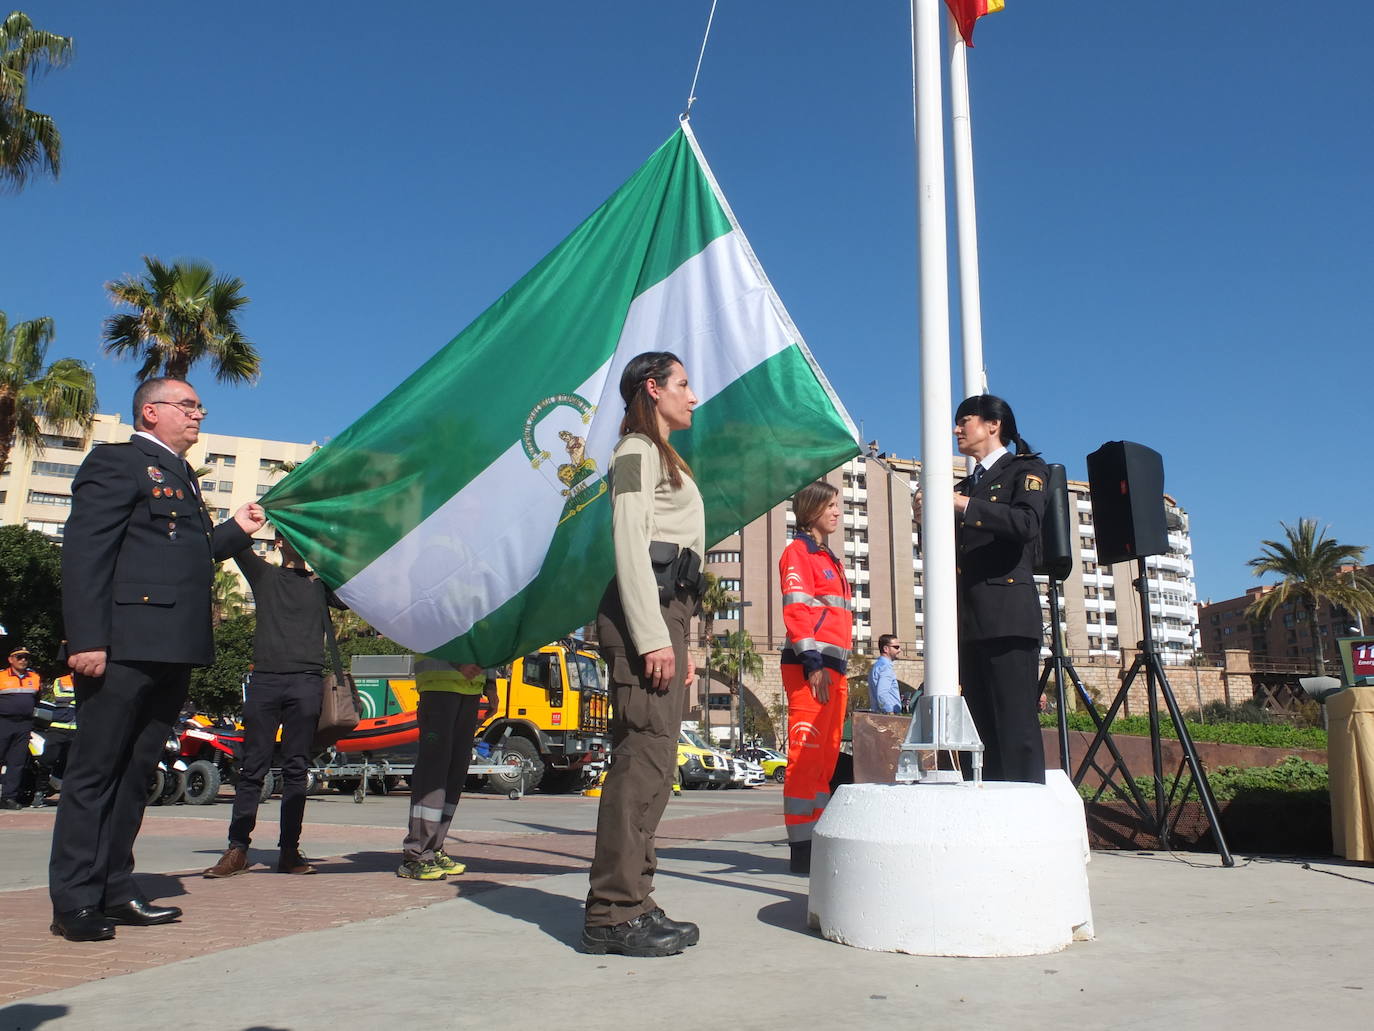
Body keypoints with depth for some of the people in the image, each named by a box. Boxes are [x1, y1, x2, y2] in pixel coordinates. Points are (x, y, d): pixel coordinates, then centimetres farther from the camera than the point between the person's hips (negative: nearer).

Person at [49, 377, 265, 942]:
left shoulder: (180, 478, 25)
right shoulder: (117, 461, -2)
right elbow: (84, 551, -12)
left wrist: (235, 530, 16)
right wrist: (86, 639, -20)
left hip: (171, 653, 9)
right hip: (124, 647, -9)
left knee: (134, 773, 12)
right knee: (95, 771, -2)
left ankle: (114, 890, 19)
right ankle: (74, 901, 5)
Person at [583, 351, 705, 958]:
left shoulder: (662, 457, 29)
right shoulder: (637, 450, 0)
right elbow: (629, 544, -12)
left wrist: (680, 642, 21)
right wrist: (653, 636, -19)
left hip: (664, 613, 10)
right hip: (642, 613, -10)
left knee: (649, 763, 7)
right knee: (644, 759, -13)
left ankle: (630, 904, 11)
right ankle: (614, 914, -10)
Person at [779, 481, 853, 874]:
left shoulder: (831, 560, 25)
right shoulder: (798, 551, -1)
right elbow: (796, 609, -12)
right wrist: (812, 662, -20)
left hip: (834, 667, 9)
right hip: (809, 664, -9)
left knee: (827, 754, 9)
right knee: (806, 753, -10)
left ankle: (817, 838, 15)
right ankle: (801, 847, -8)